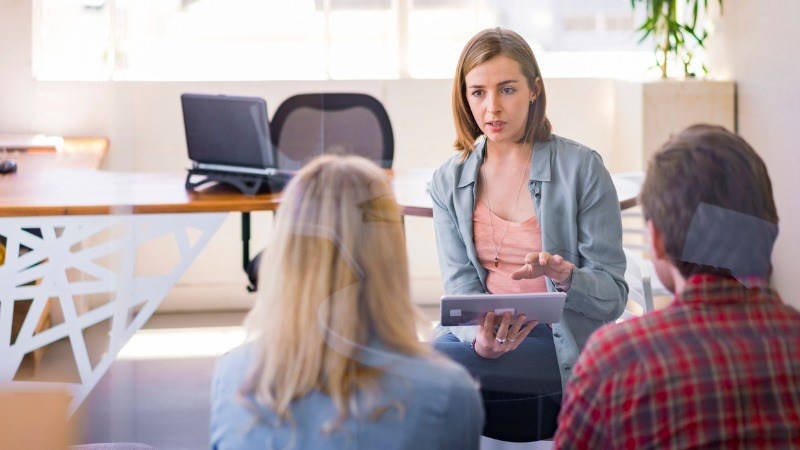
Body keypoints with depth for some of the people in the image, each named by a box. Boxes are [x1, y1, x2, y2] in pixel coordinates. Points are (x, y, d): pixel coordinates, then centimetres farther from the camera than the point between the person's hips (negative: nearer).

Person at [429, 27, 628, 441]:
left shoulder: (581, 168, -5)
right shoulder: (449, 182, 8)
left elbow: (612, 295, -5)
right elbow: (460, 287, 0)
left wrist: (564, 275, -28)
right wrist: (482, 340, -23)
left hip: (565, 345, -4)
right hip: (486, 333, 5)